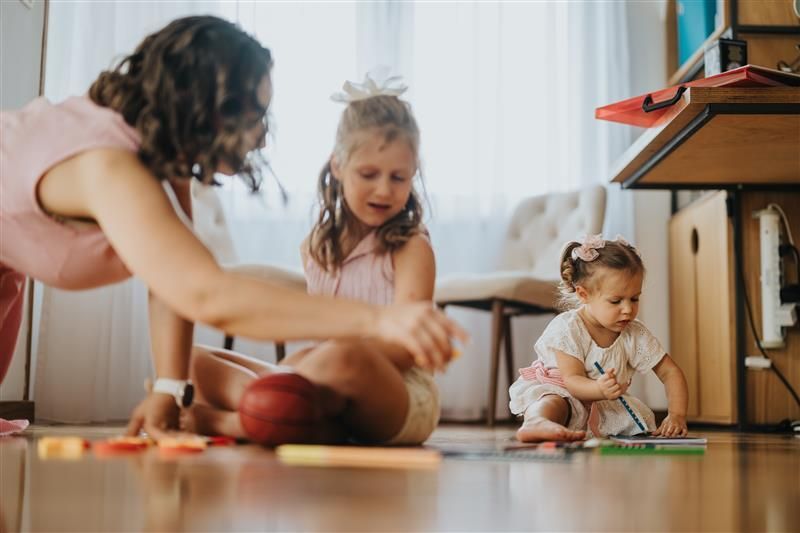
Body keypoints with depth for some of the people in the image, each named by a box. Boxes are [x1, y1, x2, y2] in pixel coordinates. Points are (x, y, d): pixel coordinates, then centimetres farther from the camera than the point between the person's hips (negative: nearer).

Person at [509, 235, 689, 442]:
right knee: (555, 402, -38)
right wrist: (599, 389, -51)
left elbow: (670, 372, -2)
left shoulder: (635, 335, -7)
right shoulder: (567, 328, -20)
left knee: (639, 416, -20)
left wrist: (677, 415, -20)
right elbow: (572, 380, -27)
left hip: (603, 408, 5)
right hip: (557, 392, -5)